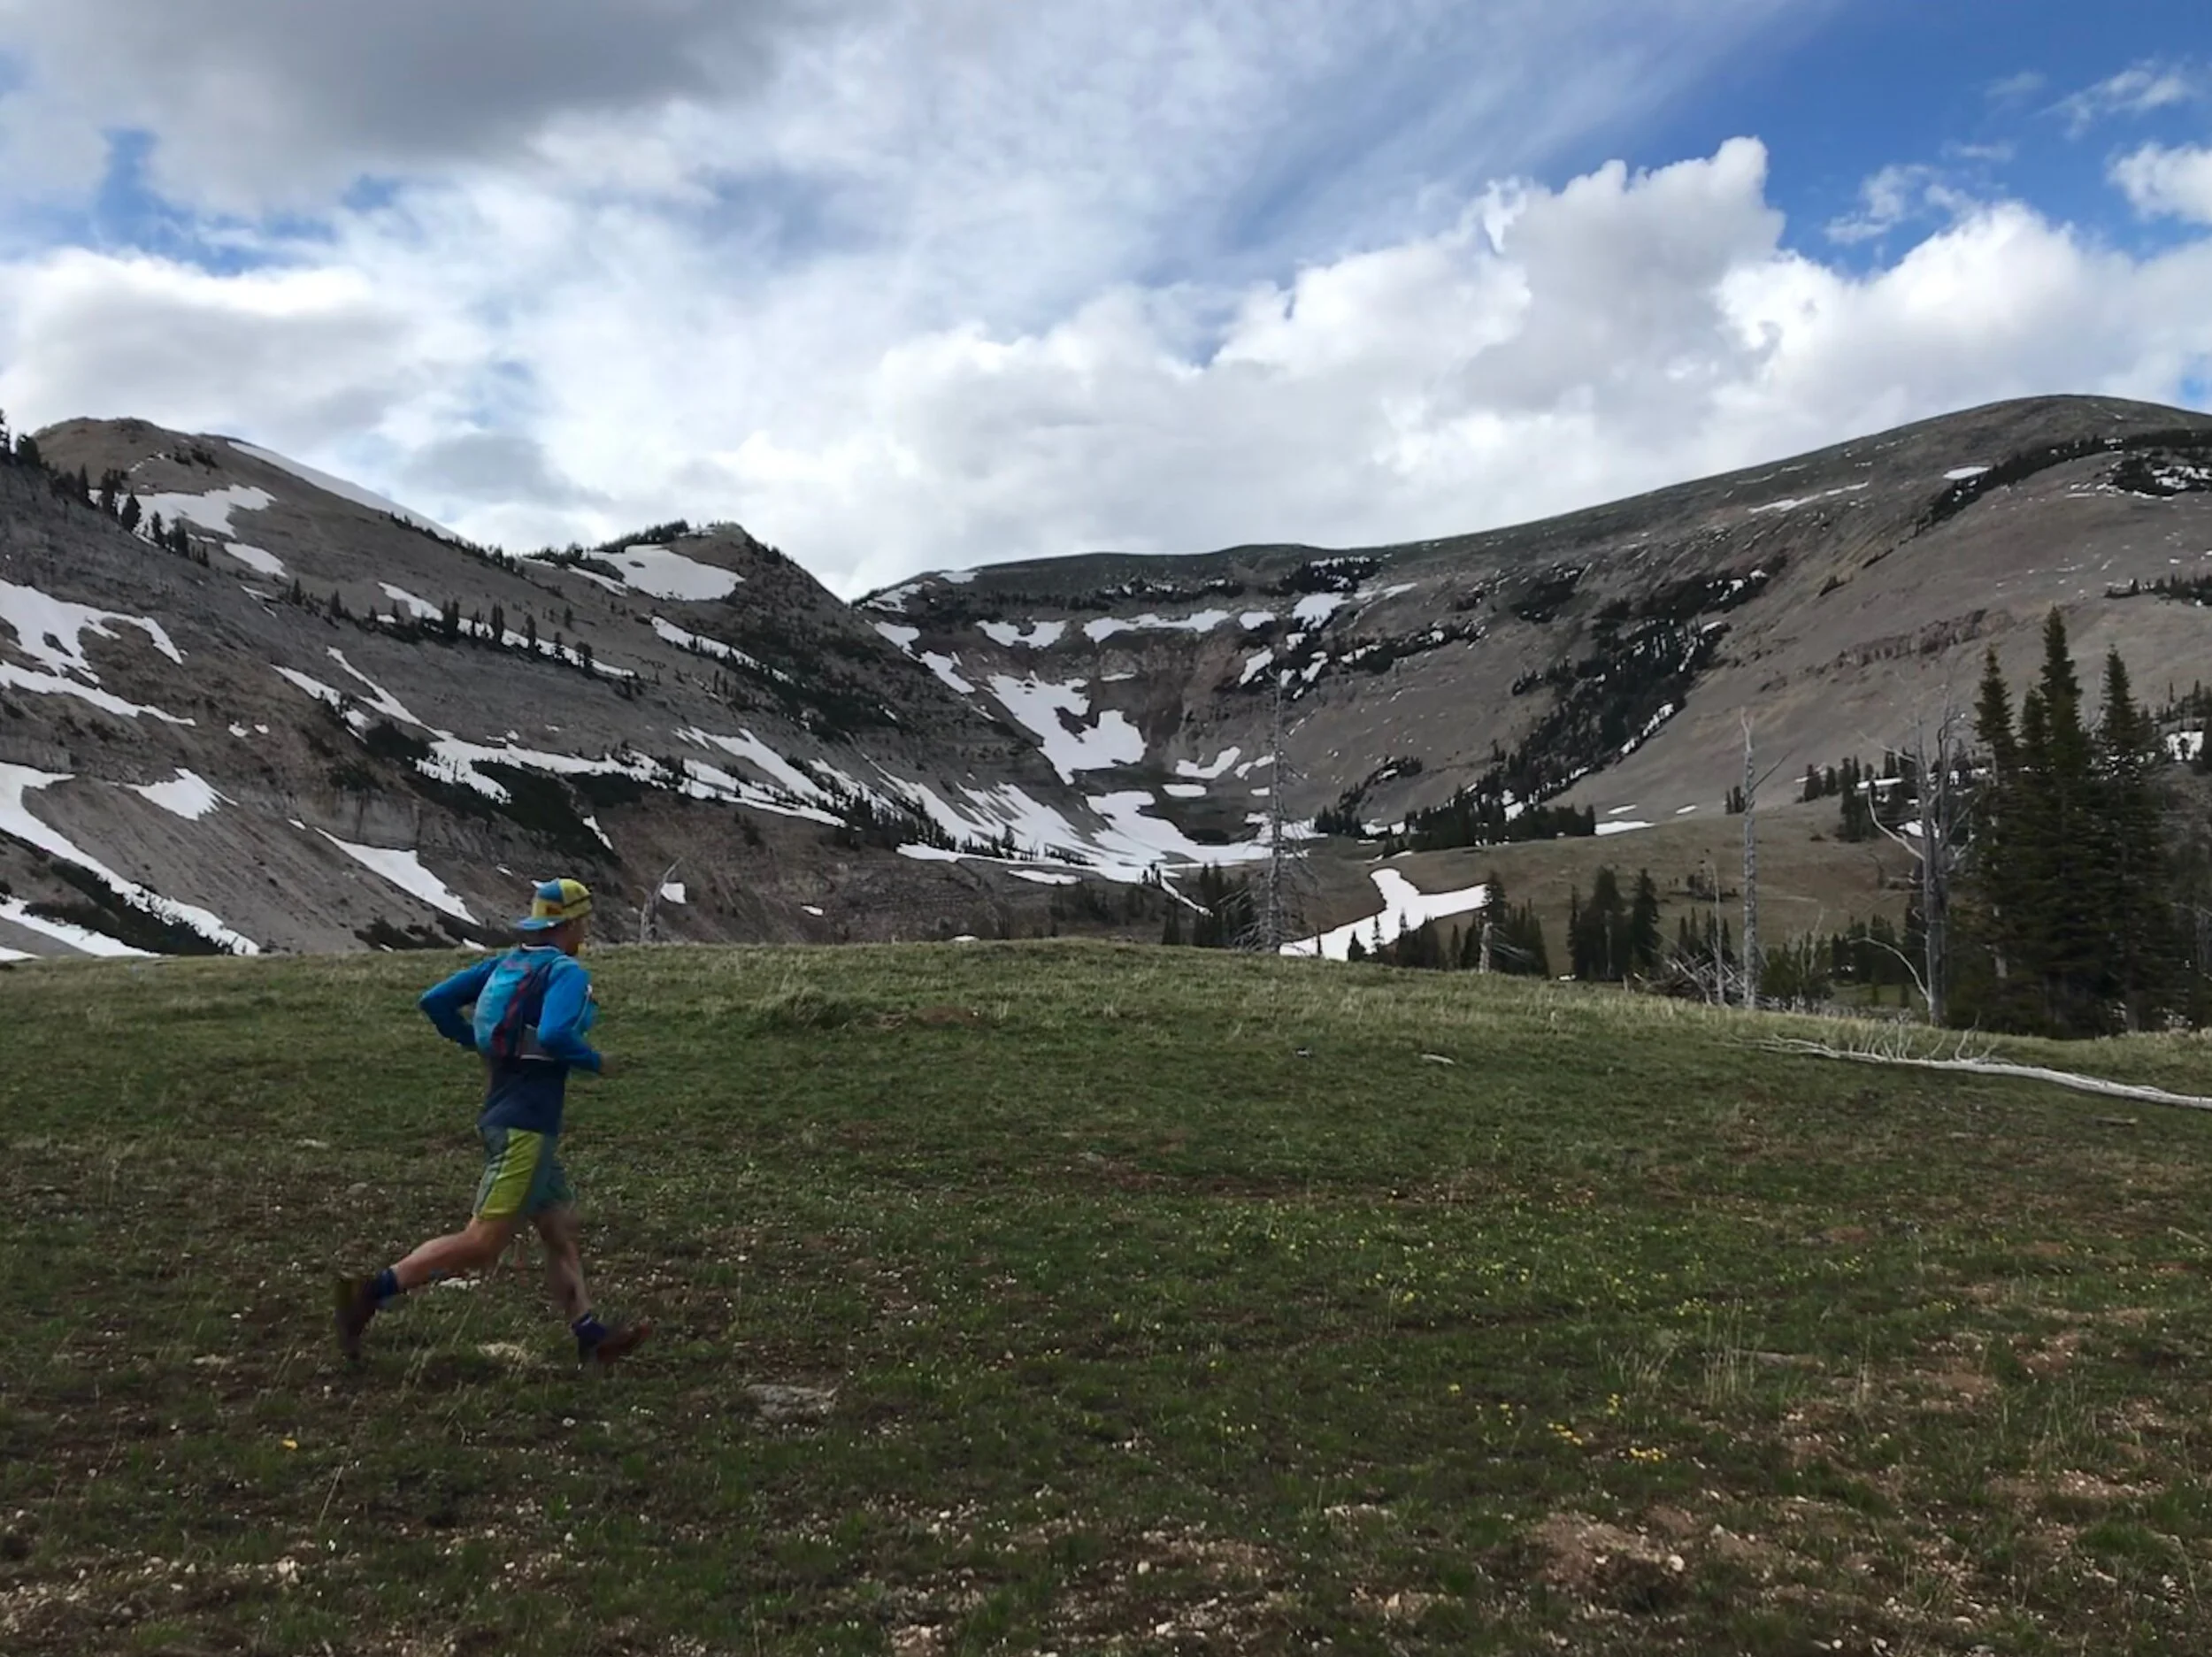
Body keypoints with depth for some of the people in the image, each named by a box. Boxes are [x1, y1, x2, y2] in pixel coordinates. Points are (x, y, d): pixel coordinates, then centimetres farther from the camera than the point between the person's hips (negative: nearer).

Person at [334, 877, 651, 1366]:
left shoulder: (505, 963, 10)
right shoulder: (568, 971, -12)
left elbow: (434, 1001, 7)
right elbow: (554, 1035, -29)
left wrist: (480, 1042, 17)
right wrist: (595, 1061, -11)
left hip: (502, 1116, 10)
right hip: (526, 1125, -10)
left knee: (562, 1230, 14)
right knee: (481, 1244, -6)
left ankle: (591, 1337, 19)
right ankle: (371, 1292, -7)